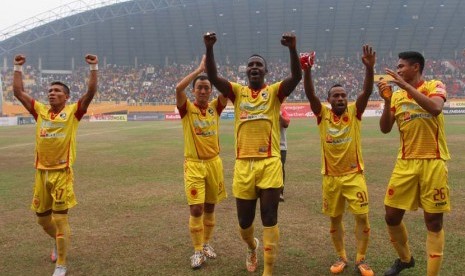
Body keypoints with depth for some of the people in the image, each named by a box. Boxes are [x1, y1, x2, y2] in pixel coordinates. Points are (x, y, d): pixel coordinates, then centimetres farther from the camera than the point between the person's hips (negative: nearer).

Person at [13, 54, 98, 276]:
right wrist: (18, 67, 8)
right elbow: (18, 91, 10)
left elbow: (91, 92, -12)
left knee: (60, 218, -3)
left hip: (62, 173, -5)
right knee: (42, 218, 16)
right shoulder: (40, 111, 9)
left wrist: (94, 68, -17)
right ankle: (60, 242, 45)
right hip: (41, 172, 5)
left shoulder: (73, 112, -2)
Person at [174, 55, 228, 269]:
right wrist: (199, 68, -18)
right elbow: (178, 88, -23)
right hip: (194, 164, -3)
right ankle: (198, 251, 6)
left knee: (210, 207, 12)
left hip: (214, 162, 3)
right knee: (196, 209, -6)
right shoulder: (187, 109, -5)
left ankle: (206, 244, 29)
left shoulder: (215, 107, 4)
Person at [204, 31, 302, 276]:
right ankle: (252, 247, 46)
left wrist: (292, 49, -29)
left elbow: (296, 76, -13)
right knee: (244, 221, 13)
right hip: (244, 164, 2)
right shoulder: (237, 92, 9)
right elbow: (213, 77, -6)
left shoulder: (275, 91, 5)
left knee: (269, 219, 1)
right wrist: (209, 48, -20)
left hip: (270, 163, -2)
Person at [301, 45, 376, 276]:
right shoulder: (322, 114, -1)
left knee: (362, 217, -1)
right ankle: (341, 257, 27)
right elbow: (310, 94, -16)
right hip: (331, 177, 1)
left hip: (354, 174, -1)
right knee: (335, 219, 10)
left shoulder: (354, 112, -2)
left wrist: (369, 67, -32)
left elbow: (367, 92, -17)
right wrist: (307, 71, -32)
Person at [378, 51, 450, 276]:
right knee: (391, 216, 6)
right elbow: (385, 129, 2)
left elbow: (435, 108, -23)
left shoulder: (435, 86, -1)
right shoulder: (397, 95, 10)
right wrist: (387, 100, -10)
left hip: (433, 162, -4)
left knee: (433, 221, 1)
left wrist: (405, 85, -22)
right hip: (406, 163, 4)